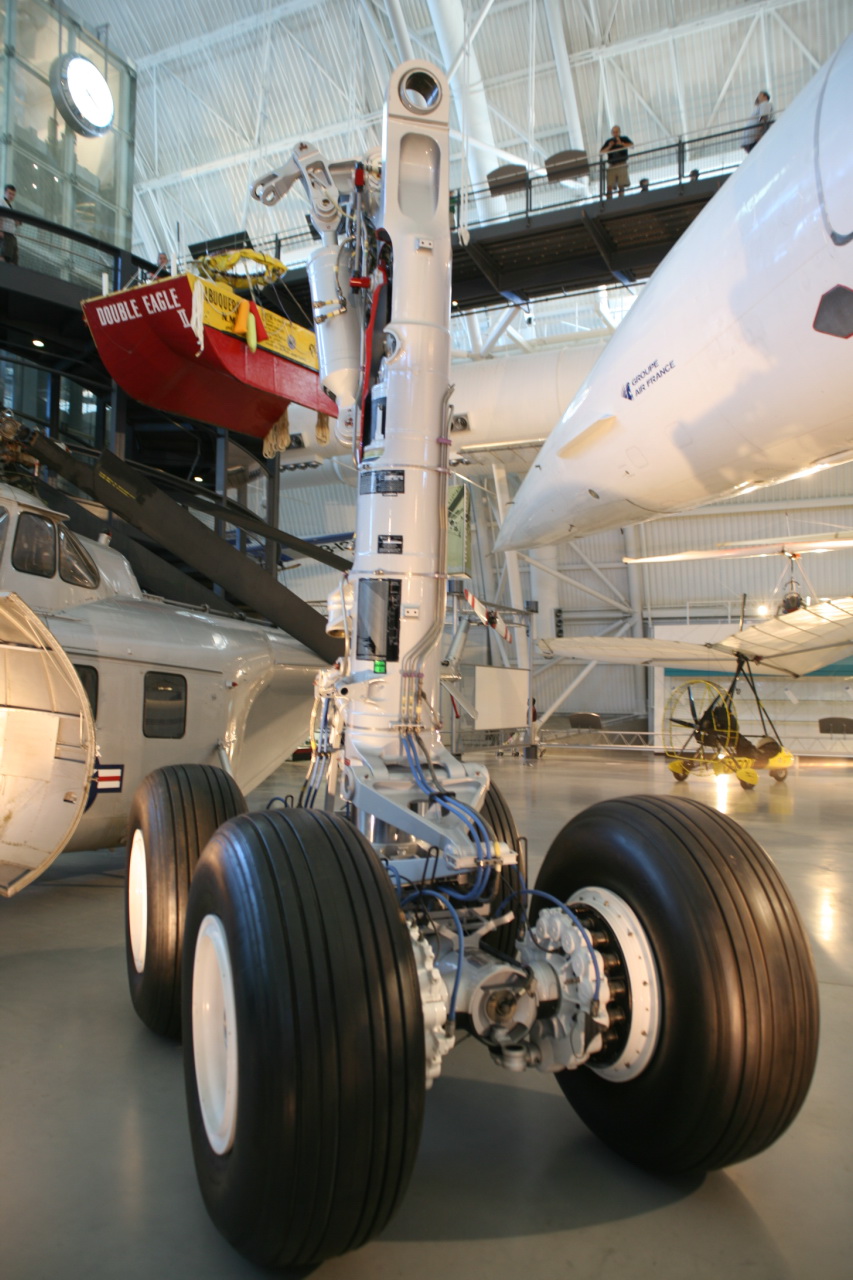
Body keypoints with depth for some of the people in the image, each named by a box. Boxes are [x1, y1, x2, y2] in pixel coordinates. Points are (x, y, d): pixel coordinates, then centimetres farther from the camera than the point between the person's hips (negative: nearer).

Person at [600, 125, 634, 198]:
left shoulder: (624, 139, 12)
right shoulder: (609, 141, 18)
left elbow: (632, 145, -5)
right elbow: (600, 153, 10)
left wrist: (621, 143, -14)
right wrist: (609, 147, -4)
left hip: (622, 164, -2)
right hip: (611, 166, 2)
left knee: (622, 185, -11)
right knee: (609, 186, -11)